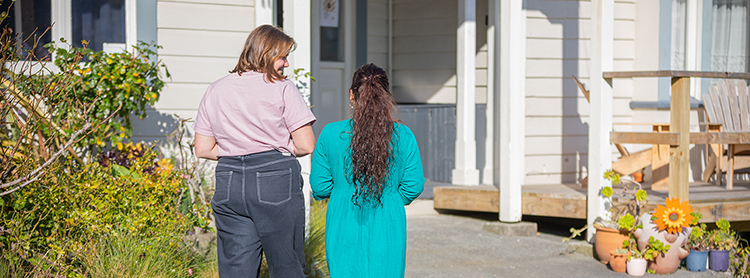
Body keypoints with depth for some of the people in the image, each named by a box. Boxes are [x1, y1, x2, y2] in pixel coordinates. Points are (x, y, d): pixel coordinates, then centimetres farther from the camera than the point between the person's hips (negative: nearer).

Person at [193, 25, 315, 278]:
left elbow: (203, 149, 12)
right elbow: (306, 146, -6)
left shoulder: (215, 90, 12)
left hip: (228, 181, 5)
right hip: (276, 179, -4)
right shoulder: (281, 88, -3)